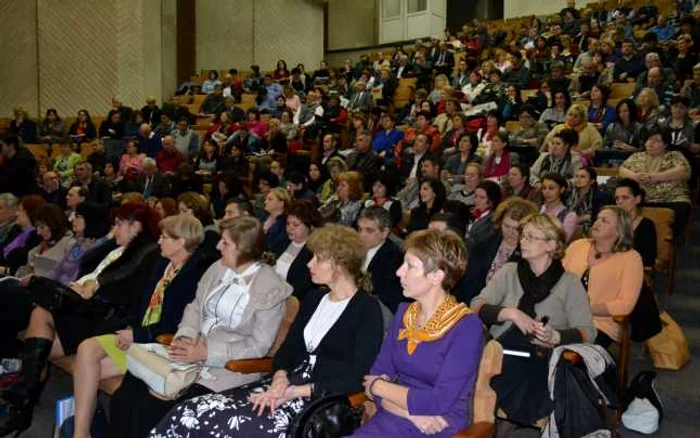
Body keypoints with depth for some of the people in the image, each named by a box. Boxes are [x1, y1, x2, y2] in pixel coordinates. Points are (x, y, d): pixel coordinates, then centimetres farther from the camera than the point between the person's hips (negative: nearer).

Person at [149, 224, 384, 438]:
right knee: (190, 413, -15)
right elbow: (287, 348, 15)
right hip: (289, 385, 7)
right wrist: (280, 378, -7)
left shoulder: (368, 309, -6)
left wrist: (298, 392, -18)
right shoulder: (314, 298, 17)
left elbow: (358, 377, -12)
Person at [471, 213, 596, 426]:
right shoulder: (509, 271, 14)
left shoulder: (569, 282, 8)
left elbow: (587, 332, 0)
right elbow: (476, 306, 3)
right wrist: (511, 313, -13)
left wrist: (556, 337, -18)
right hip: (501, 352, 3)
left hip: (540, 360, -2)